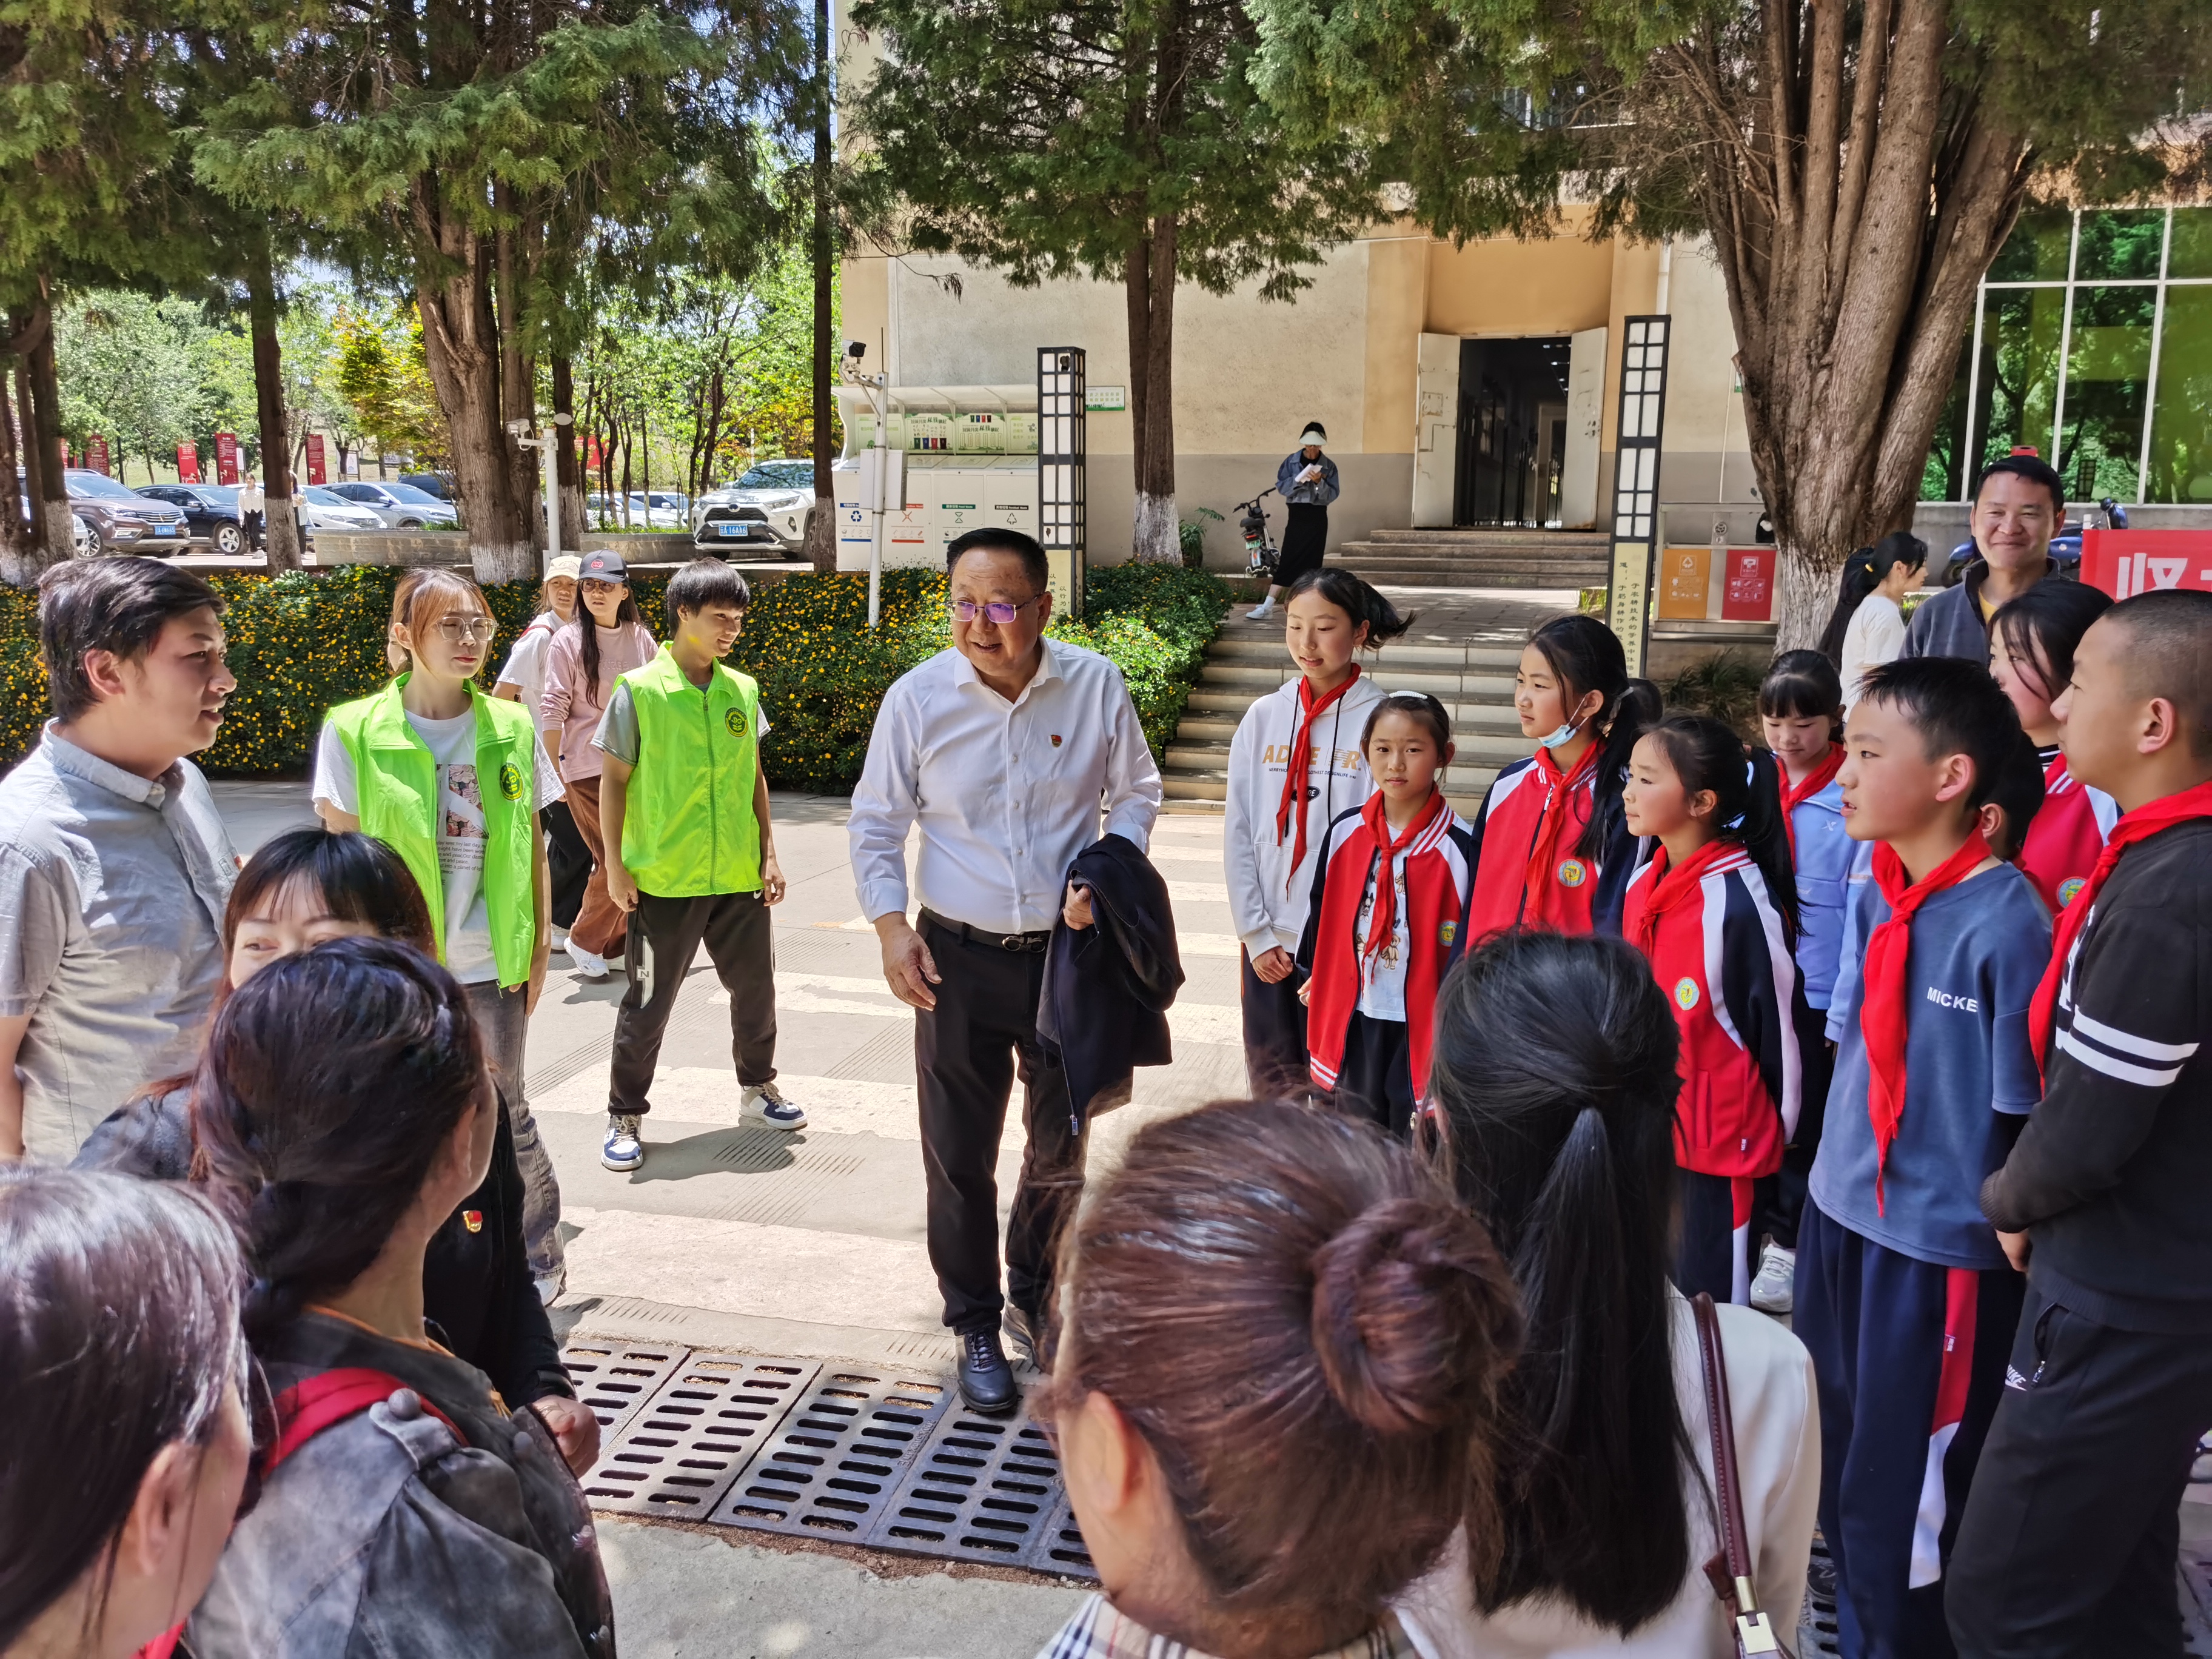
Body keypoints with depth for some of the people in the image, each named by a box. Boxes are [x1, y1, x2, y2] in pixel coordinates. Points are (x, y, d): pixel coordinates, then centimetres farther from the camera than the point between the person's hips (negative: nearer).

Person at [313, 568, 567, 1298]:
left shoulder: (512, 730, 1)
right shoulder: (355, 731, -5)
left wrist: (540, 944, 6)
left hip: (491, 964, 1)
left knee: (503, 1112, 11)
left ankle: (539, 1257, 29)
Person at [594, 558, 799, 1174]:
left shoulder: (742, 690, 5)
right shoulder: (639, 691, -8)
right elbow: (613, 781, -5)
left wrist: (769, 854, 8)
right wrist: (616, 867, -8)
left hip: (738, 878, 4)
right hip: (664, 881, -4)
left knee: (755, 987, 15)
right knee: (648, 1004, 5)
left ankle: (757, 1085, 37)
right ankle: (625, 1116, 20)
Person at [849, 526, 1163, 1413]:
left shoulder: (1096, 685, -7)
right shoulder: (917, 697, -8)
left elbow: (1135, 793, 6)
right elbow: (875, 824, 2)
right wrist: (891, 925, -9)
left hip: (1068, 951, 1)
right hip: (958, 957, -1)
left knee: (1063, 1147, 16)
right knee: (960, 1156, 7)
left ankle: (1035, 1296, 42)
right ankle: (975, 1326, 28)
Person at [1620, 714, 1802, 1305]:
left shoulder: (1742, 901, -19)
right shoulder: (1641, 885, 5)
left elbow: (1779, 1024, -13)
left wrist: (1774, 1133, -5)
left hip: (1719, 1144, -7)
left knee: (1709, 1296, 4)